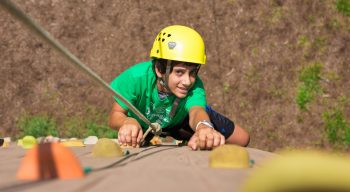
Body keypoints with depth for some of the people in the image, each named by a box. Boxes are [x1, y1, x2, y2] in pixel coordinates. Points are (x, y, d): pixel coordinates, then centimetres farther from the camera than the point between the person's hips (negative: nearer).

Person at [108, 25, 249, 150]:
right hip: (143, 124, 1)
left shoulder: (194, 87, -42)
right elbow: (115, 116, -38)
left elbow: (196, 111, -64)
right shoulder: (137, 77, -43)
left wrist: (203, 127, -91)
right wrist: (128, 122, -65)